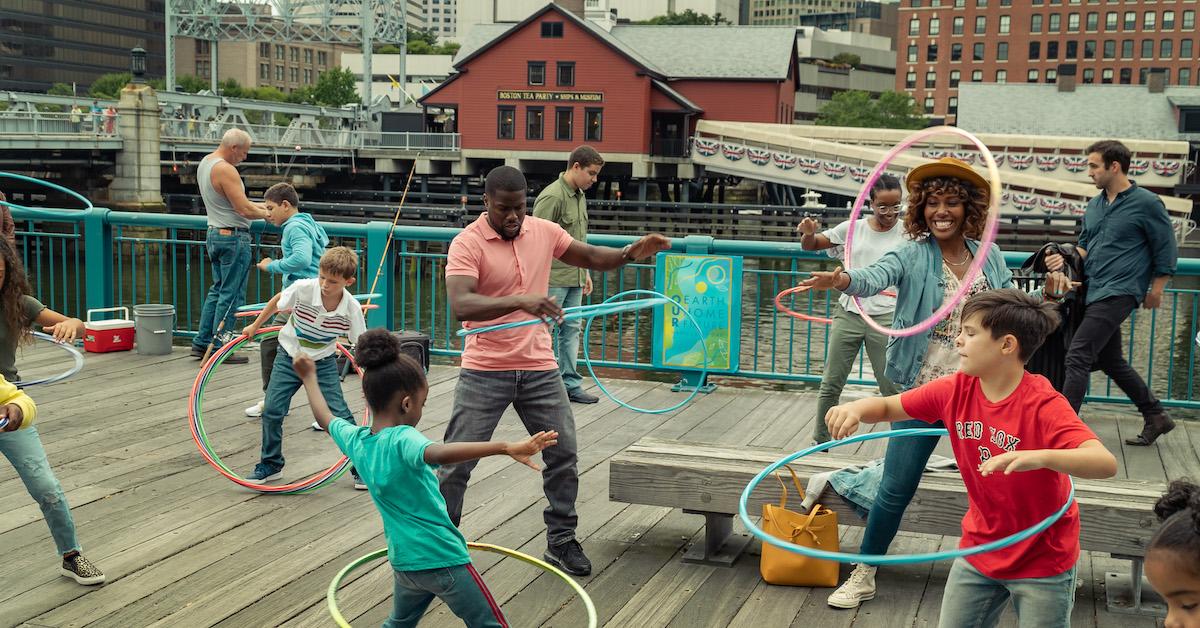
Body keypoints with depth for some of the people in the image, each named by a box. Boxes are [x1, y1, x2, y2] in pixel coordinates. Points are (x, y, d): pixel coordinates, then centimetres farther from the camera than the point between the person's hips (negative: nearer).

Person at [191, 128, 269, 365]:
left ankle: (202, 343, 18)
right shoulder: (225, 170, -19)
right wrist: (266, 214, -5)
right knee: (231, 295, -2)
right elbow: (244, 210, -22)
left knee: (218, 290, 17)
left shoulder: (205, 163, 12)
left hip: (214, 233, 10)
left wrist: (260, 206, 16)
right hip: (233, 237, -10)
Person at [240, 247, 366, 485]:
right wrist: (255, 326, 9)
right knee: (271, 411, -1)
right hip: (289, 357, 1)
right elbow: (278, 300, -3)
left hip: (323, 362, -1)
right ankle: (271, 464, 20)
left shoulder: (352, 309, -24)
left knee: (341, 415, -6)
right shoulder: (303, 288, -27)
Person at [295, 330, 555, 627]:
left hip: (403, 562, 7)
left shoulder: (355, 440, 0)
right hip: (443, 560, -7)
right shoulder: (402, 440, -23)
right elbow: (440, 453, -45)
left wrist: (309, 376, 39)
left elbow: (325, 417, 21)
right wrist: (506, 447, -57)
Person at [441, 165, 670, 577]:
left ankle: (561, 542, 23)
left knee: (563, 454, 8)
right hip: (485, 372, -5)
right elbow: (460, 305, -28)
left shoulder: (543, 232, 3)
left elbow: (591, 258, 14)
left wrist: (631, 253, -6)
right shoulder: (467, 244, -14)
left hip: (538, 368, 5)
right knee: (457, 461, 0)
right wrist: (520, 301, -41)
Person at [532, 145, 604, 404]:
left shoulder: (580, 196, 13)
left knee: (571, 329, 12)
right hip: (553, 279, -9)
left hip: (574, 279, 9)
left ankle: (571, 385, 18)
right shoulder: (552, 196, -16)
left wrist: (585, 272, 22)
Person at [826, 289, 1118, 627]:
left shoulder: (1044, 405, -25)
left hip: (1042, 562, -5)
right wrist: (856, 408, -21)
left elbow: (1106, 463, -37)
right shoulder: (956, 390, -8)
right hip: (978, 550, 5)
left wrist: (1039, 457, -55)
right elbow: (888, 406, 2)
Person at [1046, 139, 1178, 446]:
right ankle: (1155, 415, 30)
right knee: (1110, 360, 15)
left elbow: (1166, 249, -2)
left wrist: (1156, 290, -2)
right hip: (1093, 292, 8)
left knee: (1078, 355, -15)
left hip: (1118, 294, -8)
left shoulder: (1147, 203, -7)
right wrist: (1066, 257, 1)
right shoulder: (1094, 205, 13)